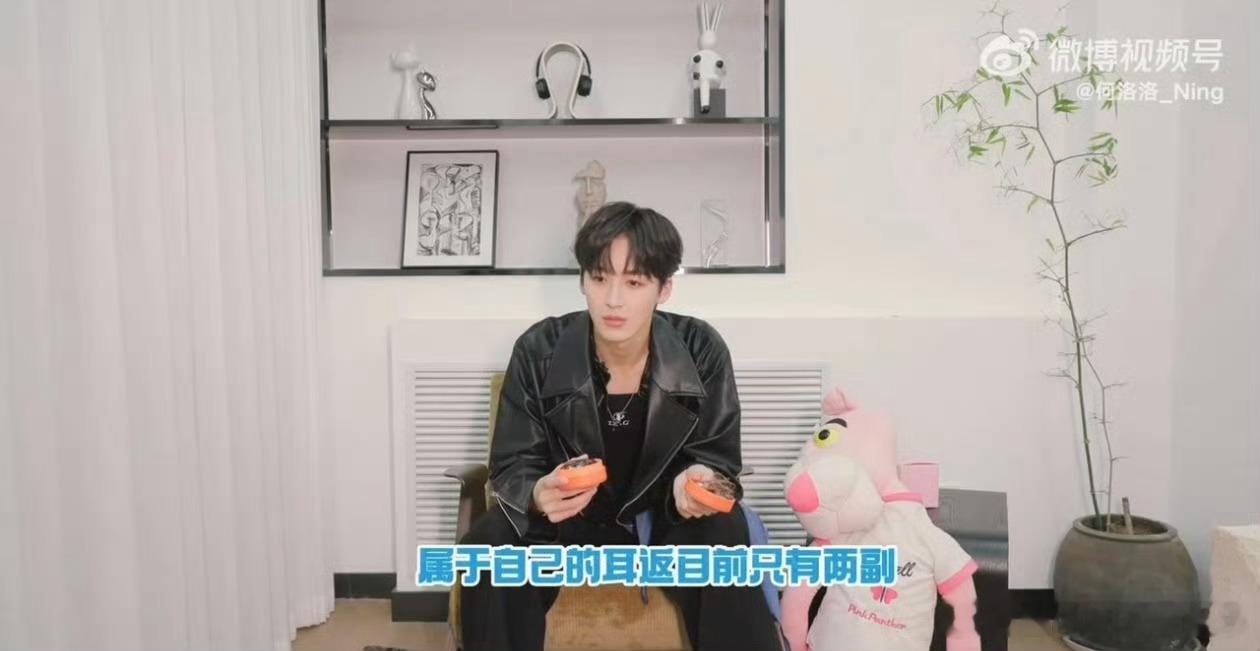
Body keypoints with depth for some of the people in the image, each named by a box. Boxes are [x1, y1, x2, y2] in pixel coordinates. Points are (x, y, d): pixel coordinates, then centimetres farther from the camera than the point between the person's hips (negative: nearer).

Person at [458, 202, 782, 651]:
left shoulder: (702, 351, -14)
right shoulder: (538, 352, -14)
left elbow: (718, 461, -6)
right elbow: (511, 469, -10)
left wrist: (698, 481, -32)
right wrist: (539, 495, -35)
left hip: (665, 520, 0)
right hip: (566, 523, 0)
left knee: (724, 534, -32)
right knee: (488, 548, -29)